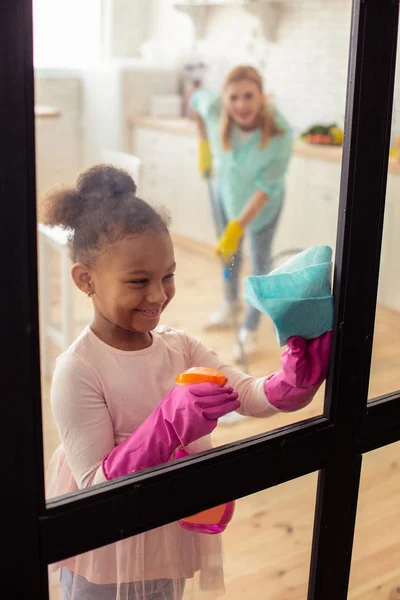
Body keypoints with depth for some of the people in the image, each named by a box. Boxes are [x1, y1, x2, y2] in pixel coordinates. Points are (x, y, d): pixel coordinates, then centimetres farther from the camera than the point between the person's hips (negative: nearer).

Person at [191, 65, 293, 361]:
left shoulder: (280, 133, -38)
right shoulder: (214, 108, -30)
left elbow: (265, 188, -31)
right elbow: (197, 99, -4)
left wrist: (237, 227, -32)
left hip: (262, 202, -3)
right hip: (226, 188, 4)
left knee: (260, 261, 5)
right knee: (229, 251, 22)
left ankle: (251, 330, 23)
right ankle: (231, 304, 48)